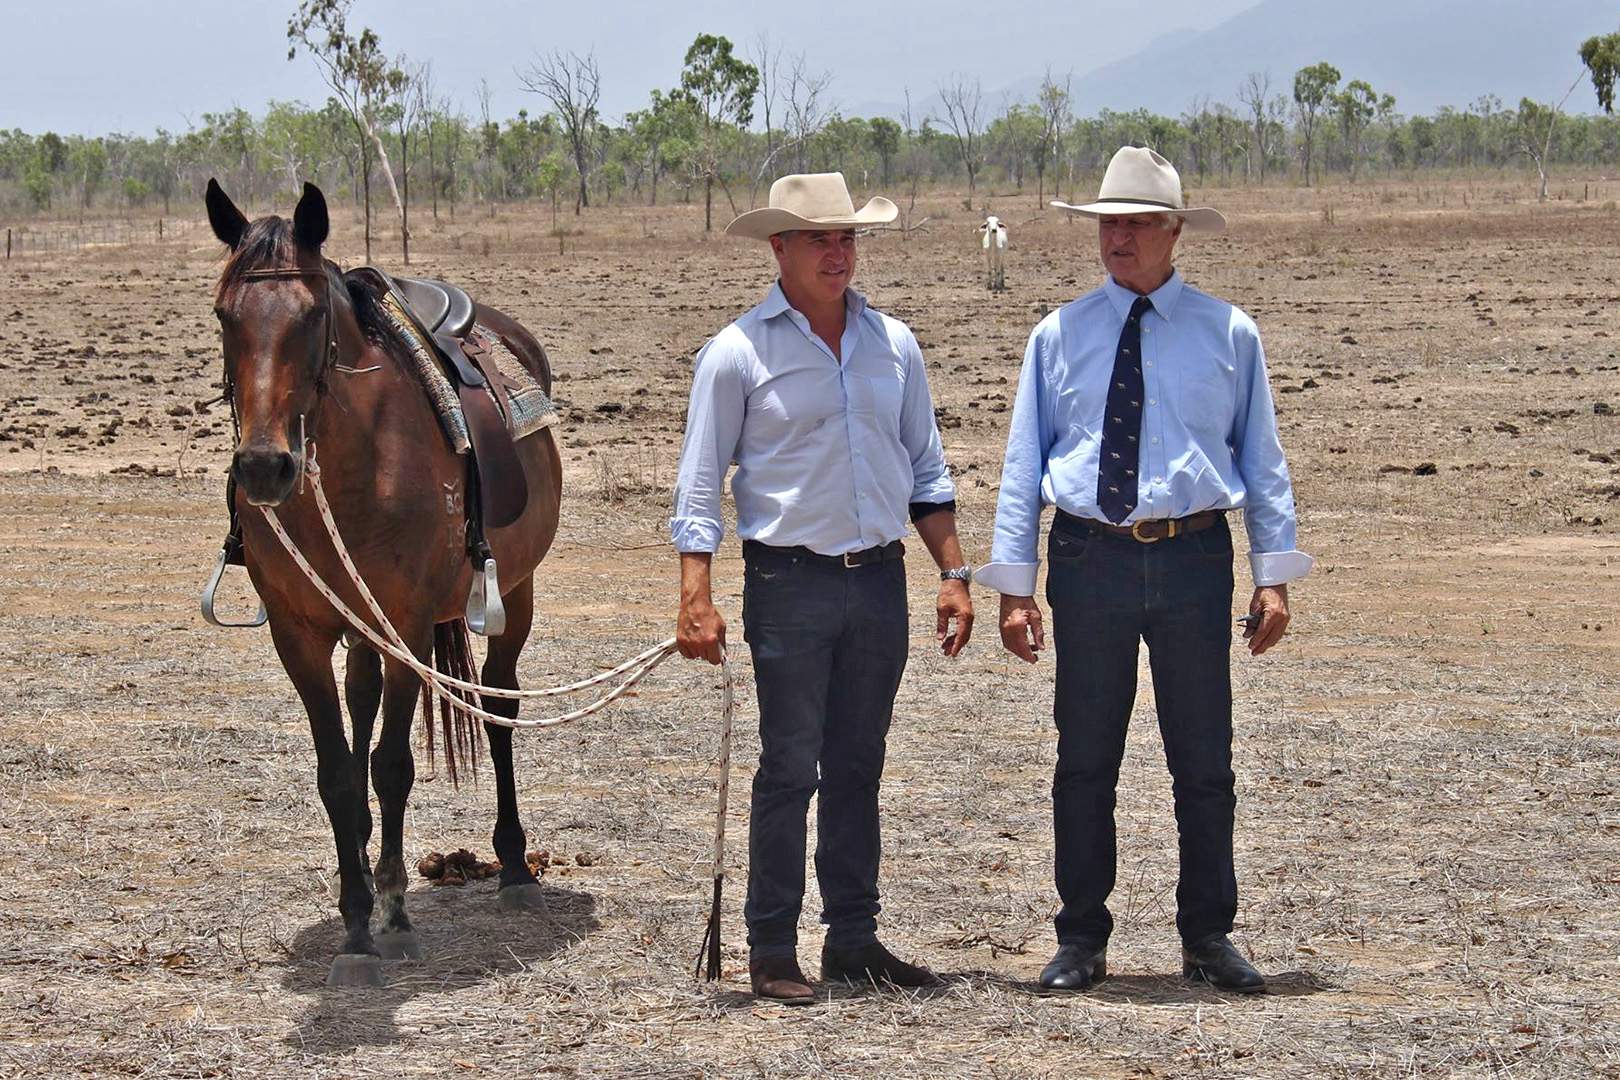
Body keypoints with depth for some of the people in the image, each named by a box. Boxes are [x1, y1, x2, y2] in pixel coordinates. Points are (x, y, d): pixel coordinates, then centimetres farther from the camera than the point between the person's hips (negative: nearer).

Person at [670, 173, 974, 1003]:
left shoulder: (894, 345, 9)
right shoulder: (738, 353, -4)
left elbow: (926, 471, 16)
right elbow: (699, 483, -4)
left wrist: (953, 574, 9)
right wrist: (696, 599, -12)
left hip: (880, 579, 4)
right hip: (790, 582, -4)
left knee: (858, 767, 10)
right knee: (790, 769, -3)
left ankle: (853, 936, 18)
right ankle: (771, 950, 4)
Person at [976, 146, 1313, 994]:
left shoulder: (1228, 333, 6)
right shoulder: (1060, 335, 6)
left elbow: (1262, 457, 8)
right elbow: (1023, 462, 7)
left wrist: (1273, 576, 2)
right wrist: (1013, 587, 1)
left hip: (1194, 559, 0)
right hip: (1090, 561, 0)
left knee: (1204, 761, 6)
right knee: (1085, 762, 6)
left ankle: (1209, 937, 17)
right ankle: (1081, 939, 15)